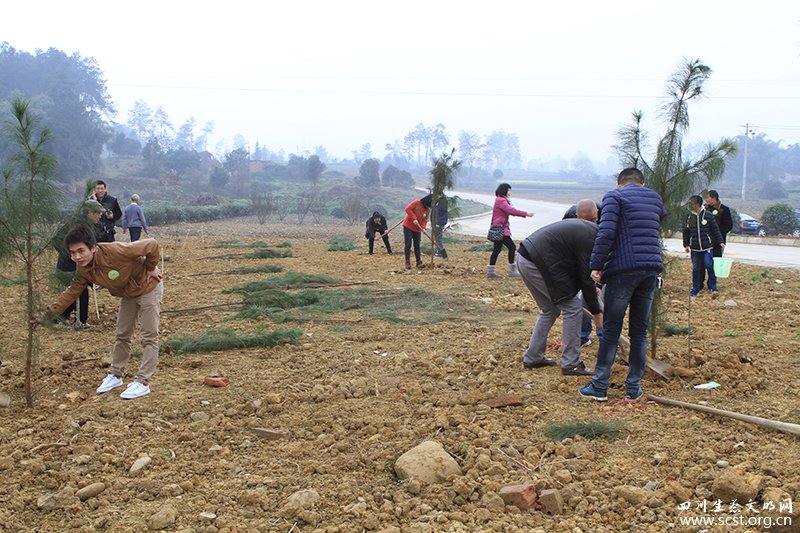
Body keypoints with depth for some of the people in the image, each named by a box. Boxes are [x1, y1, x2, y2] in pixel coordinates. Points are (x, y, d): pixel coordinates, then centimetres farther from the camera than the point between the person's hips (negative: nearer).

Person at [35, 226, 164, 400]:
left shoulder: (116, 251, -38)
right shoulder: (84, 271, -14)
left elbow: (152, 245, -33)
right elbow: (71, 293, -5)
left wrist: (151, 268, -19)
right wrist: (46, 314, -13)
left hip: (149, 289, -7)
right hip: (128, 294, 7)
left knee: (149, 337, -5)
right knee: (122, 335, 16)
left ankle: (143, 382, -2)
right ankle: (116, 375, 30)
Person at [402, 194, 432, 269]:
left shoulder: (428, 210, 3)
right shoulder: (417, 203, -15)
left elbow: (425, 219, 3)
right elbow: (408, 209, -20)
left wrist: (423, 227, -16)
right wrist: (414, 218, -25)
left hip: (417, 229, 5)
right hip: (408, 226, -5)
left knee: (417, 245, 7)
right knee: (408, 244, -6)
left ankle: (419, 262, 10)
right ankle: (407, 262, -4)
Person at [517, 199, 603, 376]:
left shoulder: (582, 227, 18)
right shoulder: (589, 236, -12)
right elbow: (586, 278, -10)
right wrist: (596, 312, -2)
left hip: (525, 259, 10)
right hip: (537, 263, -10)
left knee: (550, 310, 21)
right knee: (573, 307, -2)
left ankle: (532, 358, 25)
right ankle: (570, 364, 2)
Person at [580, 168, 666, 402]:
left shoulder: (615, 196, 0)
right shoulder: (655, 198, 19)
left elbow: (606, 232, -12)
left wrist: (596, 265, -9)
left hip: (623, 270, -5)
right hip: (651, 270, 5)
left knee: (611, 330, 1)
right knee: (639, 331, 11)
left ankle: (599, 387, 5)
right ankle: (634, 387, 15)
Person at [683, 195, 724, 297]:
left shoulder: (708, 215, -4)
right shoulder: (690, 217, 4)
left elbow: (715, 230, 2)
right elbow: (686, 231, 13)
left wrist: (720, 242, 0)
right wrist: (686, 245, 10)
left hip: (707, 247, -3)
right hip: (695, 248, 3)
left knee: (709, 266, -9)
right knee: (696, 268, 6)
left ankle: (713, 288, 3)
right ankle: (695, 289, 15)